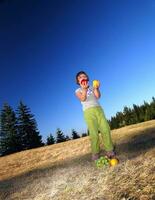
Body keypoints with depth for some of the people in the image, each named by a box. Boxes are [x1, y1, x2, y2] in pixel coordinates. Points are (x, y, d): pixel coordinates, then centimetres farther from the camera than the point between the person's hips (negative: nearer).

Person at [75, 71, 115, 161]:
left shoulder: (92, 87, 19)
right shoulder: (78, 91, 13)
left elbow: (98, 96, 1)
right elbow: (83, 99, -8)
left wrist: (96, 88, -17)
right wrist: (84, 89, -23)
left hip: (98, 109, 3)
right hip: (88, 112, -2)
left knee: (105, 129, -9)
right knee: (94, 133, -11)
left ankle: (109, 151, -1)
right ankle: (95, 153, -3)